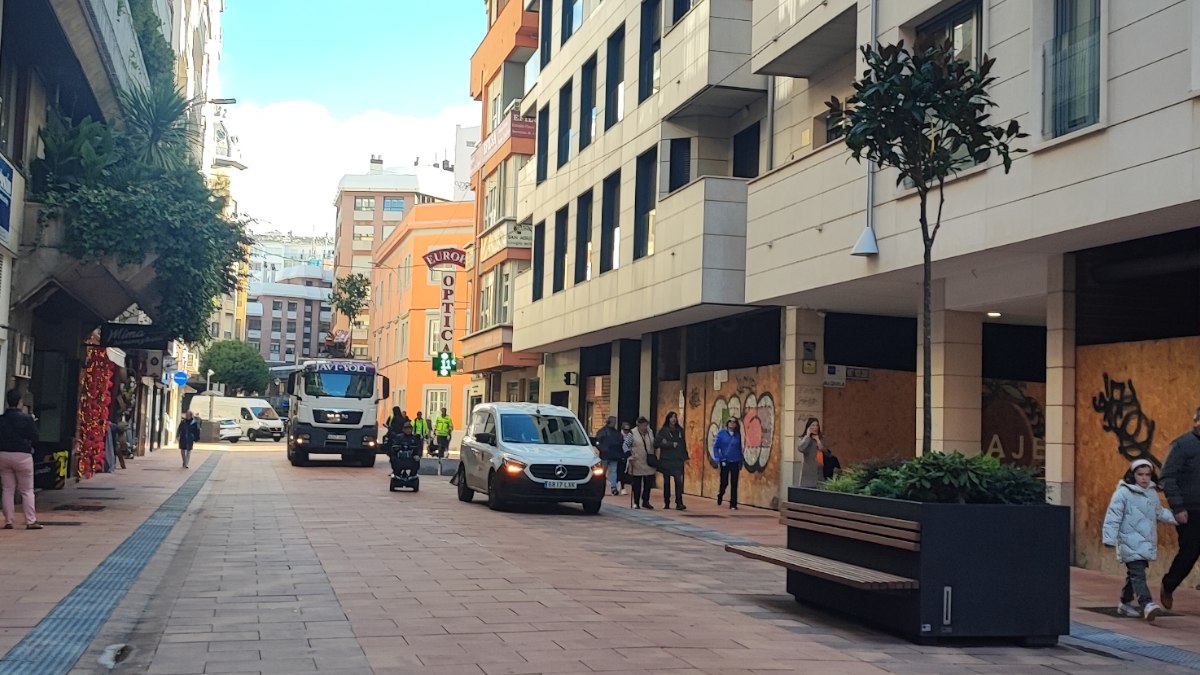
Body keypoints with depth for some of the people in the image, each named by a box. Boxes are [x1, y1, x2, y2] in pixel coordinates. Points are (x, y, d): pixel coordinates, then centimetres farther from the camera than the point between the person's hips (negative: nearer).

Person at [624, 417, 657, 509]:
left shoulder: (650, 432, 8)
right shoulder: (632, 433, -5)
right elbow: (626, 445, -5)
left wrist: (653, 456, 14)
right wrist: (630, 456, -14)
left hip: (648, 463, 4)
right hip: (637, 463, -4)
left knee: (648, 483, 2)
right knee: (637, 484, 2)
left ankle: (645, 501, 16)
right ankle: (636, 503, 12)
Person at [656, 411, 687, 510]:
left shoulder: (680, 430, 9)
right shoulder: (663, 431, 0)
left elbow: (683, 444, 12)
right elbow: (656, 443, -9)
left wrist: (685, 457, 6)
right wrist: (671, 445, -11)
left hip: (677, 460, 1)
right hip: (666, 460, -1)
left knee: (678, 481, -11)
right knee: (666, 481, 5)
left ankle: (679, 503, -13)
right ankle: (666, 503, 14)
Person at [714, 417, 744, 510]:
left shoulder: (738, 435, 4)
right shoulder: (722, 433, -2)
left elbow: (740, 449, 9)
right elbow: (715, 447, -1)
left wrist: (741, 463, 7)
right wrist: (717, 459, -10)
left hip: (735, 463, 2)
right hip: (725, 462, -2)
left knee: (734, 484, 0)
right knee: (724, 483, 4)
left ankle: (733, 505, 5)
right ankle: (720, 496, 35)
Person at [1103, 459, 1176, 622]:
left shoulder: (1152, 493, 11)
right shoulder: (1123, 493, -11)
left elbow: (1159, 513, 25)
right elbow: (1113, 516, -12)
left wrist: (1175, 517, 12)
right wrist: (1109, 538, -15)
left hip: (1146, 542, 7)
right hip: (1130, 542, -7)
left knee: (1134, 574, 15)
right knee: (1138, 573, -15)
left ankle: (1125, 603, 28)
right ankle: (1147, 605, -25)